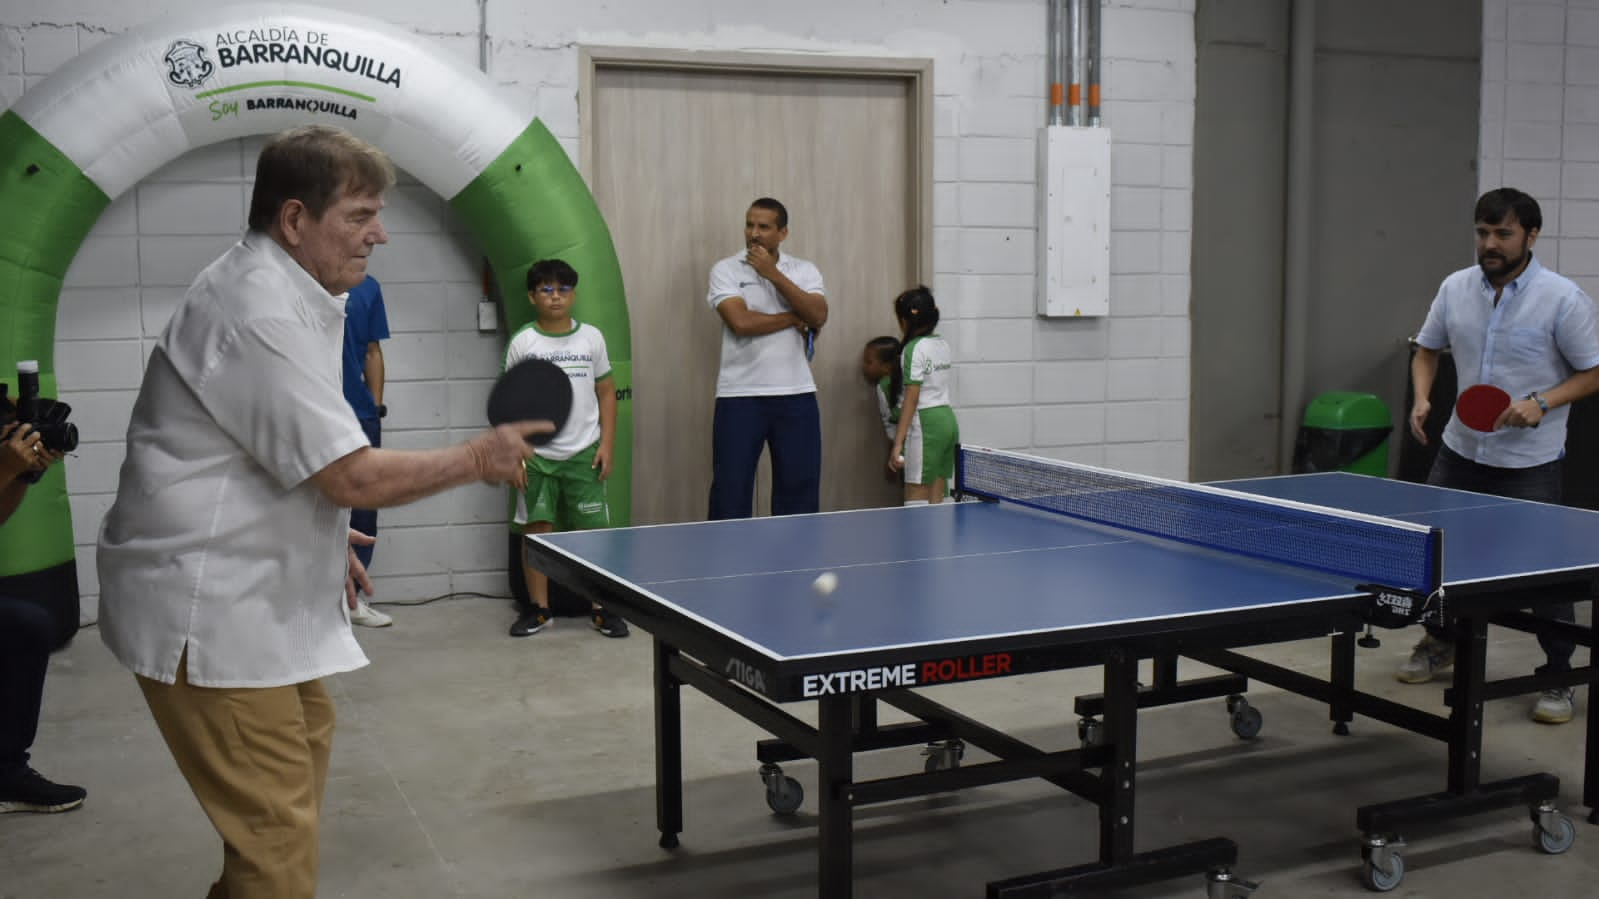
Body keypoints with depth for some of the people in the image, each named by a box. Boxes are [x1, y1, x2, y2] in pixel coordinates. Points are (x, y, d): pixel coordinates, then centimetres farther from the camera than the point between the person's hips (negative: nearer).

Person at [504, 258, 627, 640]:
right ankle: (538, 609, 16)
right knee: (536, 530, 4)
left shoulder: (591, 337, 4)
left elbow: (606, 392, 9)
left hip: (584, 453, 1)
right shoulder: (522, 343, 1)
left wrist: (606, 444, 1)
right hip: (536, 455, 0)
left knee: (594, 530, 1)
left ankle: (601, 608, 11)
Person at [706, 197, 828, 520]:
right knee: (731, 492, -1)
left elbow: (818, 316, -9)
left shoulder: (805, 271, 8)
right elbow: (741, 322, -15)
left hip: (796, 395, 3)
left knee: (799, 489, 6)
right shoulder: (726, 270, 0)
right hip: (739, 396, -2)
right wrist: (794, 319, -6)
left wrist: (774, 274, -12)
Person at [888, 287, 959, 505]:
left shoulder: (914, 349, -11)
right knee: (936, 501, 8)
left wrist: (898, 443, -16)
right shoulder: (942, 345, 12)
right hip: (948, 419, 8)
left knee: (916, 502, -7)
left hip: (925, 422, -8)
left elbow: (912, 399, -16)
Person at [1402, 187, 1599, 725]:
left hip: (1529, 463, -4)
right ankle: (1440, 644, 35)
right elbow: (1427, 350, 14)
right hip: (1461, 451, 5)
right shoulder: (1455, 288, 1)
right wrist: (1422, 397, -4)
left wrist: (1542, 403, -23)